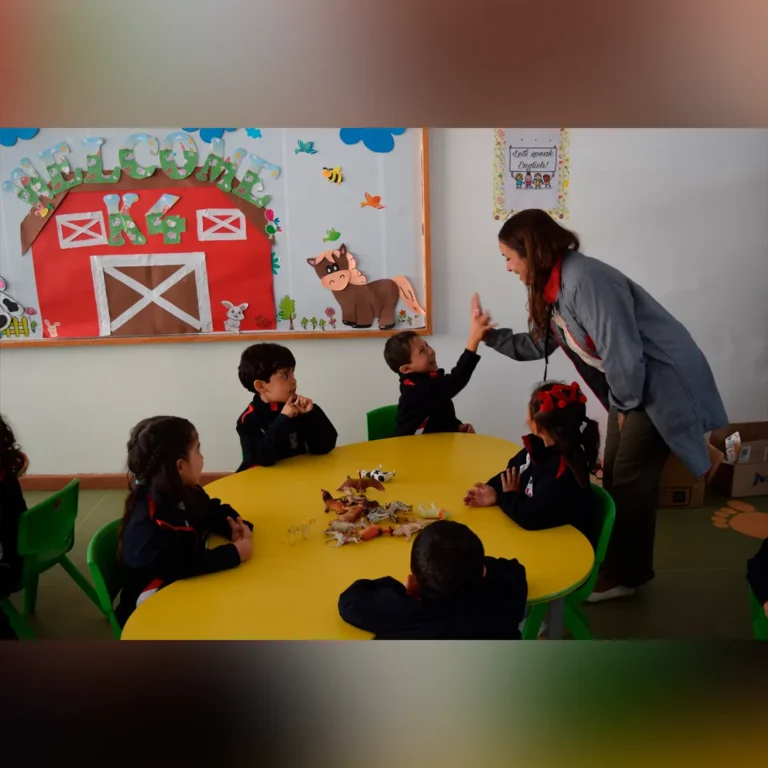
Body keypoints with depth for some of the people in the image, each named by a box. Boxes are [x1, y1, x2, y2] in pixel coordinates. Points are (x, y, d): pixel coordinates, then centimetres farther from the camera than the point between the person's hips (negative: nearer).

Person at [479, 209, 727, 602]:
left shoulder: (585, 279, -29)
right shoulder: (550, 286, 2)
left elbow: (621, 353, -28)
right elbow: (537, 344, 14)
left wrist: (626, 404, -15)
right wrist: (489, 336, 9)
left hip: (663, 382, -9)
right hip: (631, 388, 9)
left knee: (630, 481, -2)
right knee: (614, 476, 13)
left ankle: (624, 575, 15)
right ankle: (616, 566, 27)